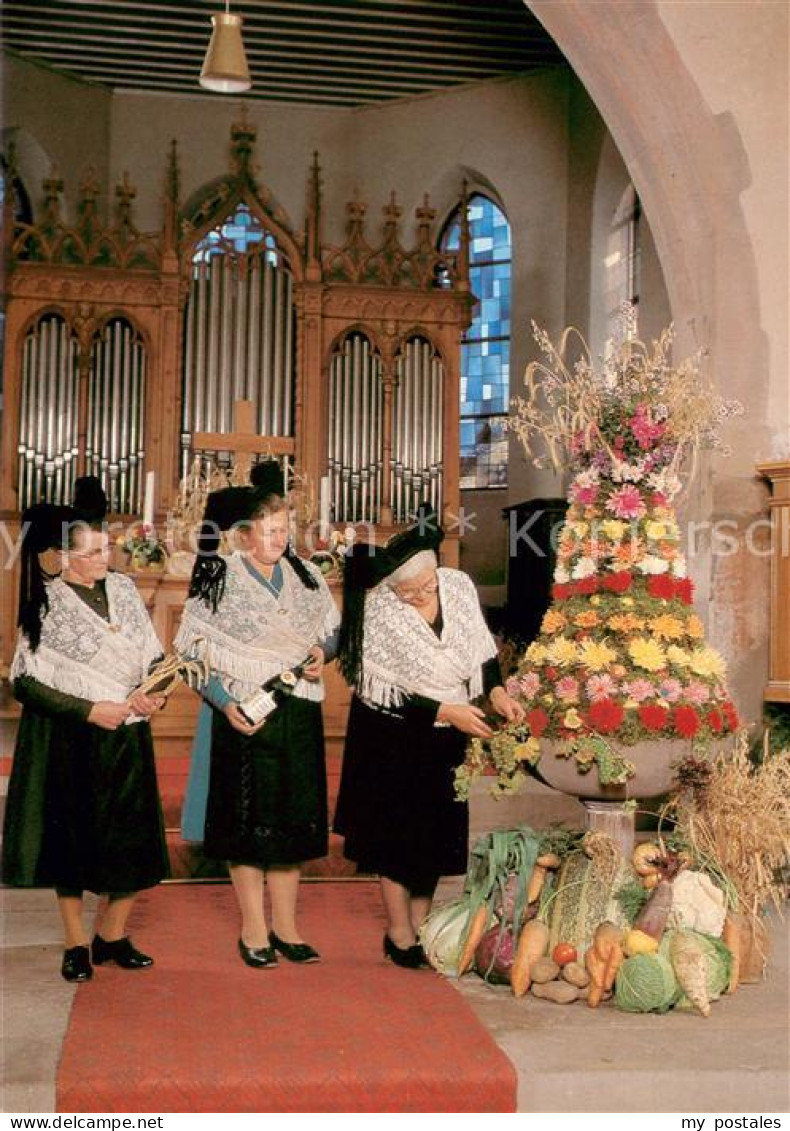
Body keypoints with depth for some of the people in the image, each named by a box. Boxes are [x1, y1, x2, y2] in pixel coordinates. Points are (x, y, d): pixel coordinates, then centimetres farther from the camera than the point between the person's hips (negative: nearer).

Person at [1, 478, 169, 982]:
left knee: (133, 841, 5)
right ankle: (77, 944, 23)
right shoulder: (46, 603, -7)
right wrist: (88, 710, -17)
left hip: (127, 738, 4)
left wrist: (151, 691, -9)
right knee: (71, 840, 6)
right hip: (68, 743, -4)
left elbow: (154, 656, 12)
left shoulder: (124, 588, 5)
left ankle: (113, 936, 24)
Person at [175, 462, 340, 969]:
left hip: (299, 715, 4)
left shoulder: (305, 574, 8)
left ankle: (286, 926, 21)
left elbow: (334, 629, 17)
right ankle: (253, 930, 15)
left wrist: (322, 651, -6)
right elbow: (193, 651, -6)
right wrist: (224, 703, -17)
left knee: (294, 818, 8)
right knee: (248, 822, 2)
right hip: (243, 713, -4)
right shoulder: (219, 580, -4)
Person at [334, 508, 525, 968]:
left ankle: (420, 925, 27)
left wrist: (497, 691, -11)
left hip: (445, 738, 5)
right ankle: (400, 937, 20)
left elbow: (482, 648, 4)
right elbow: (383, 689, -20)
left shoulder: (459, 585, -8)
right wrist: (446, 711, -23)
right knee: (398, 834, 4)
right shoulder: (378, 610, -22)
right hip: (394, 736, -4)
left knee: (438, 831, 11)